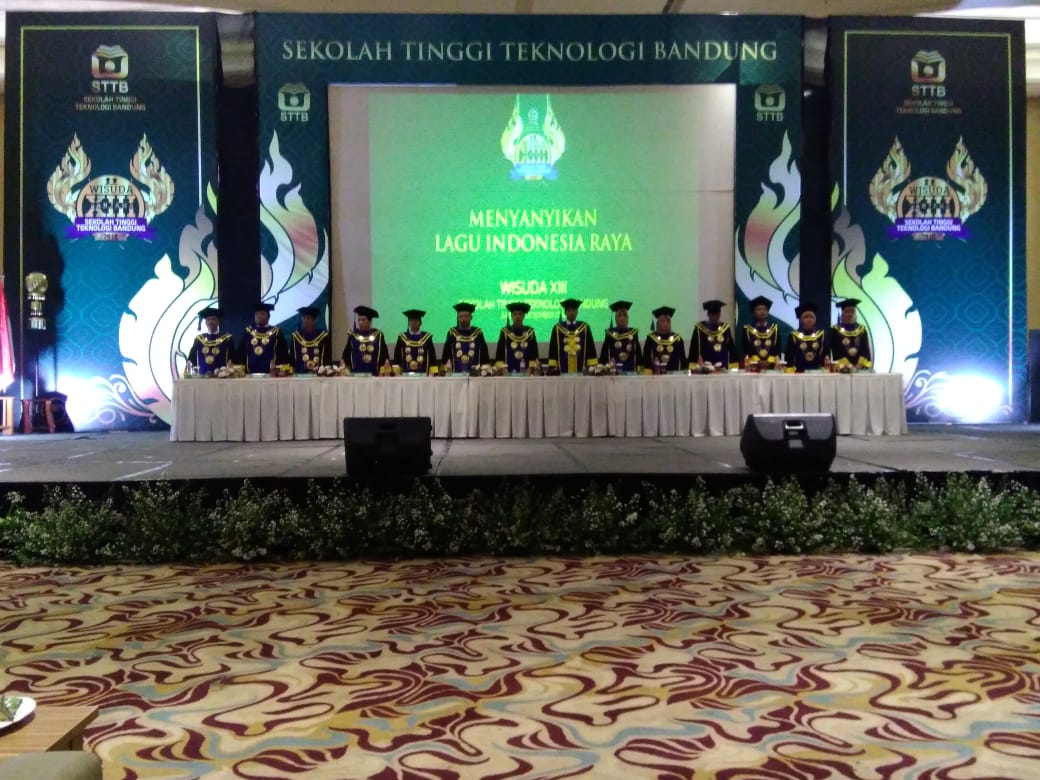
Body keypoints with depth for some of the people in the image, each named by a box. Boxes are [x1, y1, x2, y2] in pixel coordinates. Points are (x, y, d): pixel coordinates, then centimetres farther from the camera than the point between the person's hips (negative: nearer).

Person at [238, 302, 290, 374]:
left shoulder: (276, 333, 5)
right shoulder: (248, 332, 12)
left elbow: (283, 354, 1)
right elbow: (240, 352, 10)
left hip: (271, 373, -2)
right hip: (251, 374, 2)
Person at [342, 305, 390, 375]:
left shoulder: (378, 335, 5)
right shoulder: (353, 335, 6)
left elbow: (384, 353, 3)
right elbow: (347, 354, 6)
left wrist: (387, 362, -14)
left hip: (374, 373, 0)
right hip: (356, 373, 0)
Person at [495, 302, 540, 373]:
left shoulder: (530, 332, 7)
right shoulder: (505, 332, 3)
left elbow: (534, 353, 6)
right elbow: (499, 352, 3)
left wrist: (532, 368, -5)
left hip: (526, 373, 1)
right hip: (509, 373, -1)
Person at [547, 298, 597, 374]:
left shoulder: (585, 328, 7)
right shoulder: (557, 328, 5)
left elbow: (591, 348, 6)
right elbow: (553, 349, 5)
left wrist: (592, 367, -1)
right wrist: (553, 367, -2)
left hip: (581, 371, 0)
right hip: (563, 371, 0)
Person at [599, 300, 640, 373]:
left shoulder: (634, 333, 7)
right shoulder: (610, 333, 3)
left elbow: (638, 353, 8)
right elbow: (604, 353, 5)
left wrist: (639, 370, 3)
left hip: (630, 371, 1)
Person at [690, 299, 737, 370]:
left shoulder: (725, 327, 9)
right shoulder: (699, 328, -1)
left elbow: (732, 348, 10)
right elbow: (694, 349, -2)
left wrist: (733, 367, 5)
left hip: (723, 367, 3)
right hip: (705, 367, -3)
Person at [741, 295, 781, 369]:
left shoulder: (775, 329, 11)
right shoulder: (747, 330, 5)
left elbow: (778, 350, 7)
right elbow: (745, 351, 0)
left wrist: (770, 362, -9)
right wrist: (757, 362, -12)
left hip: (771, 367, 2)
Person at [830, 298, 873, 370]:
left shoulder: (862, 329, 12)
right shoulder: (835, 330, 4)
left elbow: (866, 350, 3)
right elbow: (836, 351, -5)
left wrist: (859, 365, -13)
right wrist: (848, 365, -17)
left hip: (860, 368, 3)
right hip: (843, 369, -2)